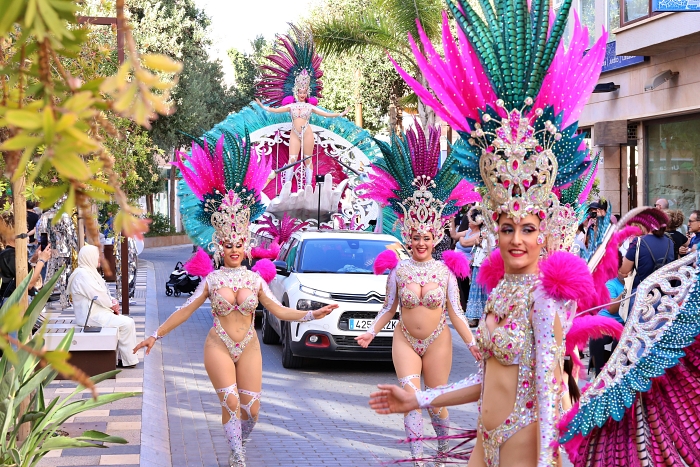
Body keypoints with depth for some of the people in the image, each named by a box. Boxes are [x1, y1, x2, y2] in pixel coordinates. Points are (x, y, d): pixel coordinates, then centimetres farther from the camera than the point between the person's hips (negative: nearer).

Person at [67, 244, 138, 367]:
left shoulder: (90, 272, 18)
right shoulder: (82, 275, -16)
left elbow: (103, 292, 22)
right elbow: (98, 296, -20)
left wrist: (113, 301, 2)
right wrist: (112, 305, -4)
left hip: (97, 312, 11)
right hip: (92, 316, -11)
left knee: (127, 321, 8)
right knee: (126, 324, -16)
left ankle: (121, 357, 7)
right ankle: (129, 360, -10)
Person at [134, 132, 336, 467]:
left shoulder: (255, 279, 5)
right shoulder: (211, 279, 1)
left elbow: (279, 310, 4)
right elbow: (185, 311, 5)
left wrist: (314, 315, -7)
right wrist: (156, 335, 4)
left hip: (249, 347, 2)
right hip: (219, 347, -2)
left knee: (251, 408, 0)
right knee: (231, 404, -11)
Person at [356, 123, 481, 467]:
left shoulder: (446, 270, -2)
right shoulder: (398, 269, 0)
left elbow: (455, 313, -2)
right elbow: (389, 308, 5)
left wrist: (472, 343, -11)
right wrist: (371, 332, -9)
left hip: (438, 341, 0)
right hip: (405, 341, 0)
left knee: (437, 401, 6)